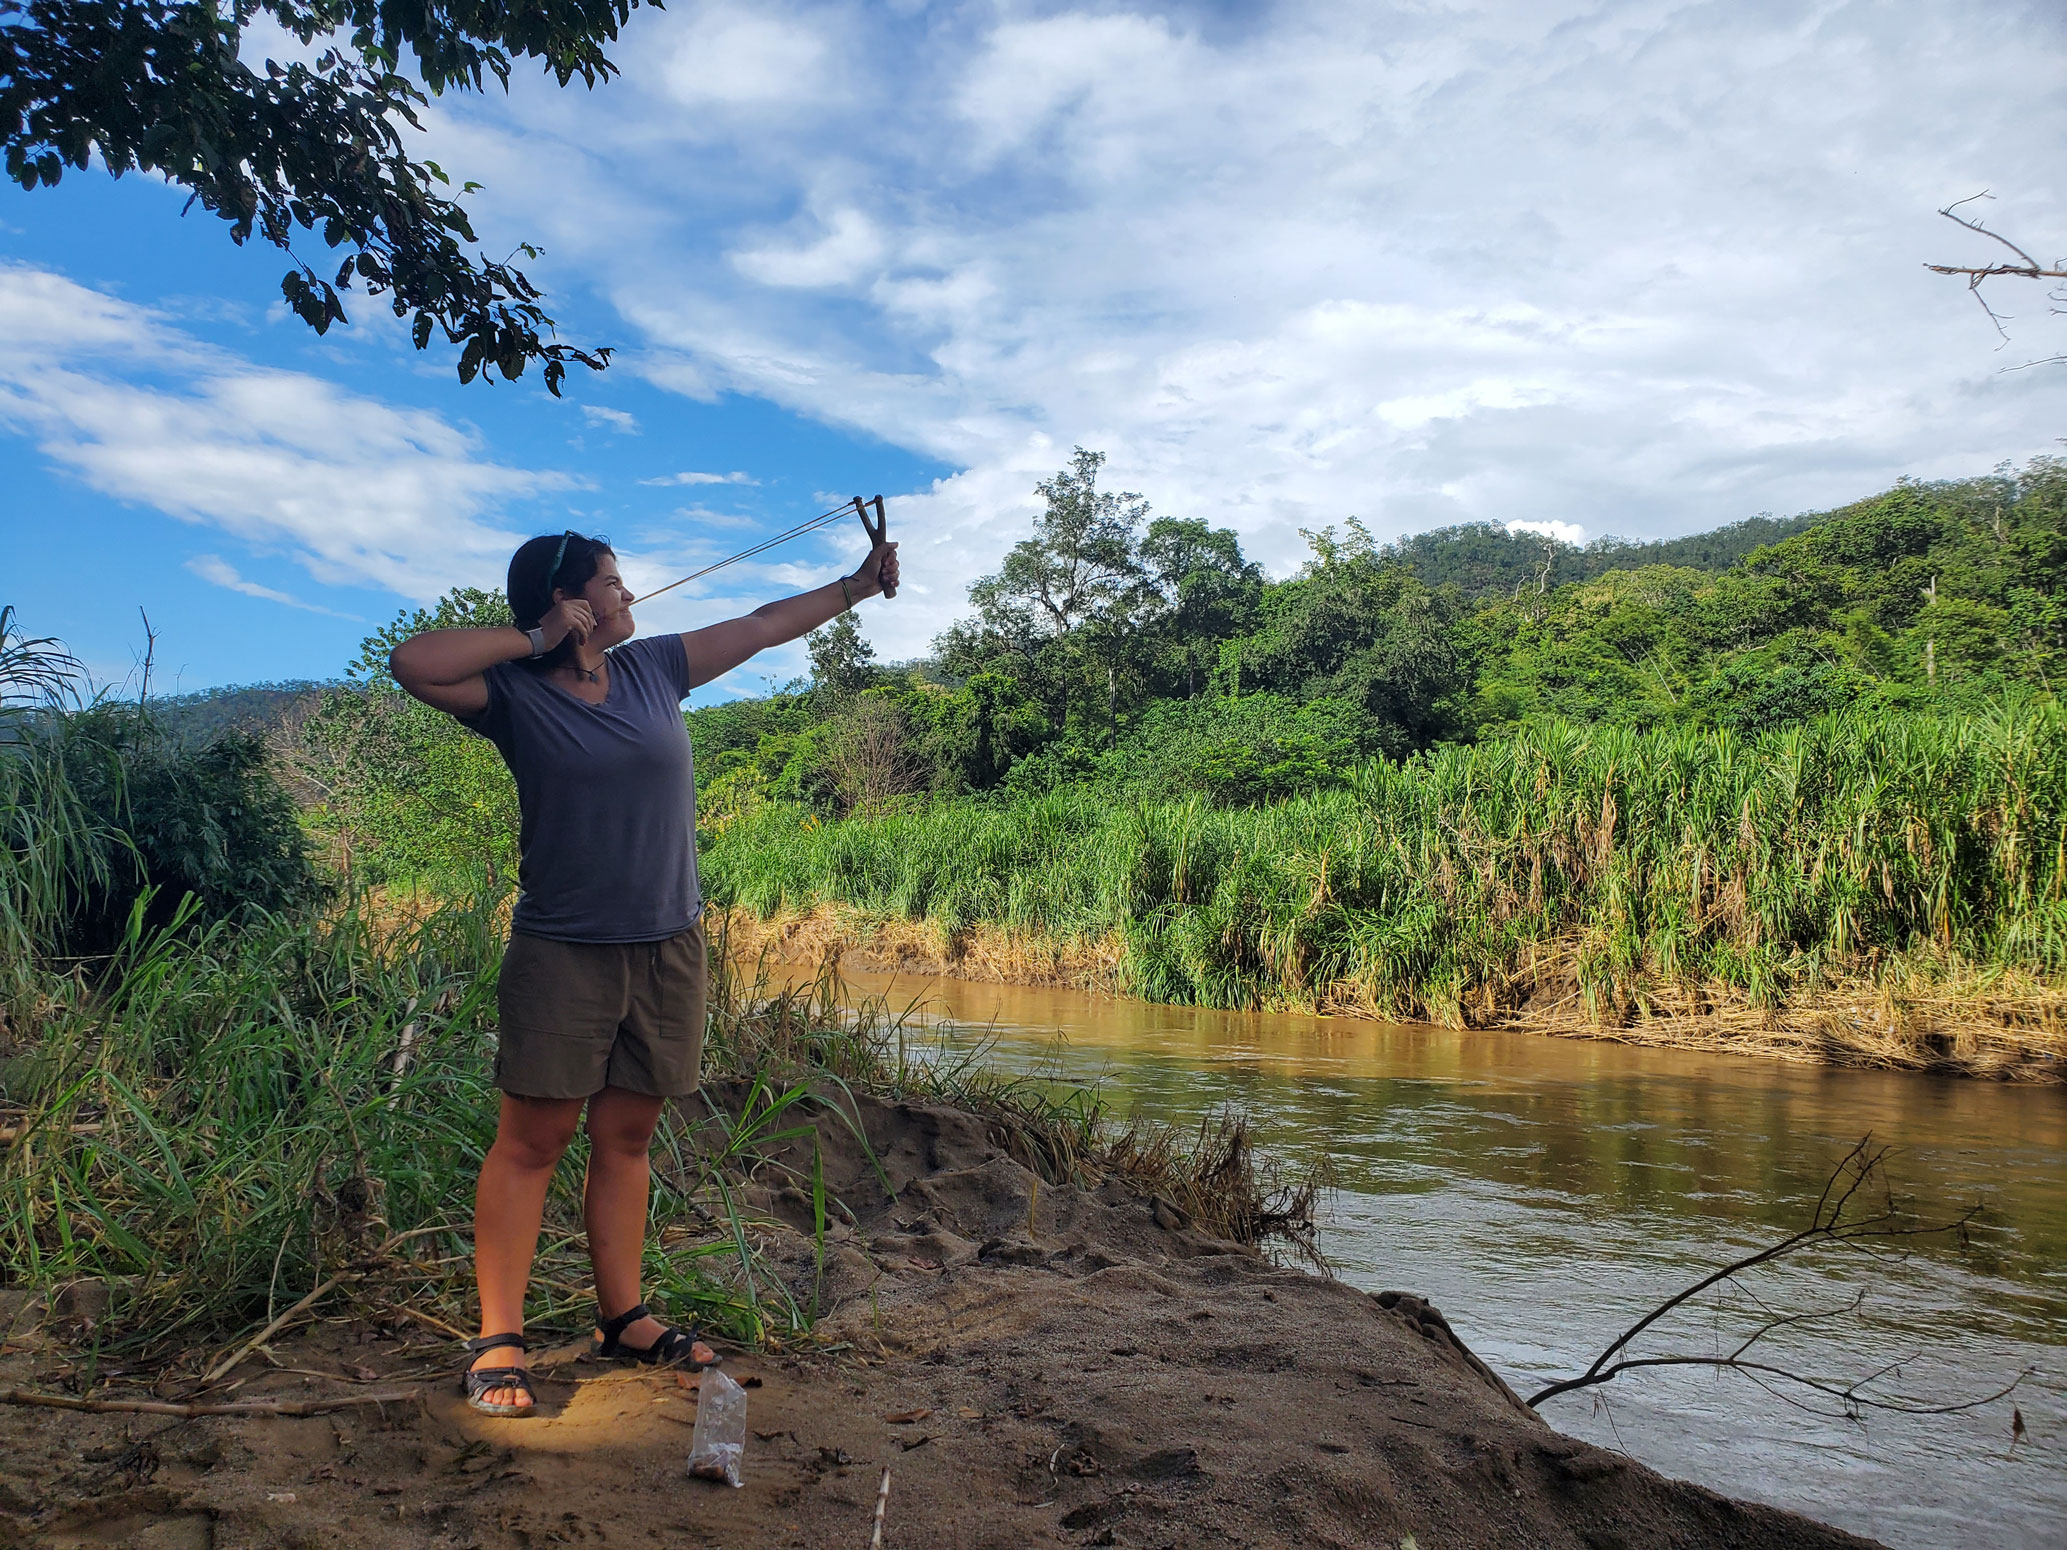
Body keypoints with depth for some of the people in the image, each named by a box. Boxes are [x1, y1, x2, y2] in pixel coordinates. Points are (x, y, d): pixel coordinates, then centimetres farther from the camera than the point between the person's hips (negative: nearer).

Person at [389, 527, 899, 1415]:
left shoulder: (653, 668, 8)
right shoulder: (513, 695, -5)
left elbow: (763, 627, 15)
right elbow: (412, 663, -20)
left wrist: (858, 585, 20)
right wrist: (533, 639, -14)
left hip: (669, 951, 5)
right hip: (562, 956, -4)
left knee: (626, 1139, 12)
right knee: (531, 1143, 0)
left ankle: (623, 1318, 22)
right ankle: (498, 1341, 8)